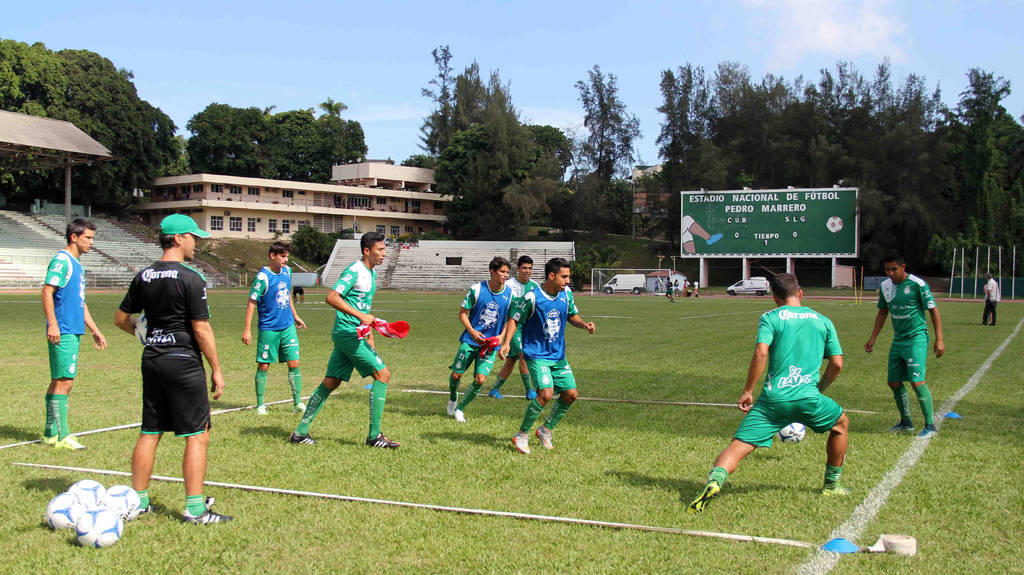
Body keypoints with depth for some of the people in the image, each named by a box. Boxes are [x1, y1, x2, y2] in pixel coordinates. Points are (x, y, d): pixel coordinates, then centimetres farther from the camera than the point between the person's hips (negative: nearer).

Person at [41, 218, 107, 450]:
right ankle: (62, 435, -7)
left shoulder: (77, 265, 19)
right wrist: (52, 324, -25)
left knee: (58, 381, 12)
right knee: (64, 381, -9)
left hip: (74, 331, 9)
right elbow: (47, 292, -17)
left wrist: (95, 330, 25)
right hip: (63, 333, -9)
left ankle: (51, 433, 19)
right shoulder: (61, 261, -9)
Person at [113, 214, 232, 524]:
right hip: (183, 361, -7)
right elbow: (201, 329, -15)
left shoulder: (143, 276, 7)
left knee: (149, 433, 14)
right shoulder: (191, 278, -14)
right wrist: (216, 369, -8)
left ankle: (137, 501, 21)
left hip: (152, 359, 7)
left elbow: (121, 317, 14)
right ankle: (195, 508, 0)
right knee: (198, 436, -1)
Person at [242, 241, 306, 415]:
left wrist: (295, 316, 25)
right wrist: (247, 329, -15)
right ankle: (260, 405, 16)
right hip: (268, 329, -5)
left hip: (288, 327, 5)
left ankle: (297, 403, 9)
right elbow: (251, 302, -13)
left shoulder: (287, 271, 6)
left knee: (294, 364, 1)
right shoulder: (263, 277, -14)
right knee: (263, 366, 3)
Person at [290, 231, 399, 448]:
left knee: (331, 382, 11)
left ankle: (300, 432, 17)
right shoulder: (354, 271, -13)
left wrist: (370, 337, 23)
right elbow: (331, 297, -21)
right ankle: (374, 435, -5)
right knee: (382, 374, -9)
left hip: (354, 335, 10)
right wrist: (360, 315, -25)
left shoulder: (371, 273, 17)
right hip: (348, 333, -10)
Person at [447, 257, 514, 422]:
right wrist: (472, 331, -16)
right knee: (456, 374, 2)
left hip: (491, 344, 1)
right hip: (470, 340, -1)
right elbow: (462, 313, -1)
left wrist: (501, 336, -8)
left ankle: (460, 408, 11)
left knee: (480, 379, -11)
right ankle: (452, 398, 36)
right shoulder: (476, 289, -9)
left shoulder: (510, 295, -4)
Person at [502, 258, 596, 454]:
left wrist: (584, 324, -4)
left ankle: (546, 430, 24)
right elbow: (514, 319, -7)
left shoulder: (566, 293, 1)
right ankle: (521, 436, -5)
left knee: (571, 393, 3)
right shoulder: (532, 297, -16)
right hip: (537, 354, -7)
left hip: (558, 355, 7)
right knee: (546, 393, -22)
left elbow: (572, 315, 16)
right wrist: (506, 343, -19)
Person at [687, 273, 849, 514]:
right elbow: (837, 364, 12)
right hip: (808, 398, 1)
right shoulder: (823, 321, 14)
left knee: (738, 446, -2)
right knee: (841, 424, 30)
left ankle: (714, 480, -30)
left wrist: (747, 391, -4)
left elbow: (761, 352, -10)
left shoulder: (770, 318, 6)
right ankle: (832, 485, 37)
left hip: (773, 398, -1)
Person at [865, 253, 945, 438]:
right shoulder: (885, 286, 7)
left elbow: (933, 310, -8)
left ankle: (930, 425, -5)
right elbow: (882, 313, 20)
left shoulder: (917, 284, -12)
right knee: (894, 382, 8)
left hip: (916, 338, -7)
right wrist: (872, 339, 19)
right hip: (898, 340, 7)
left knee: (916, 381, -15)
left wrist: (939, 339, -12)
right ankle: (906, 422, 24)